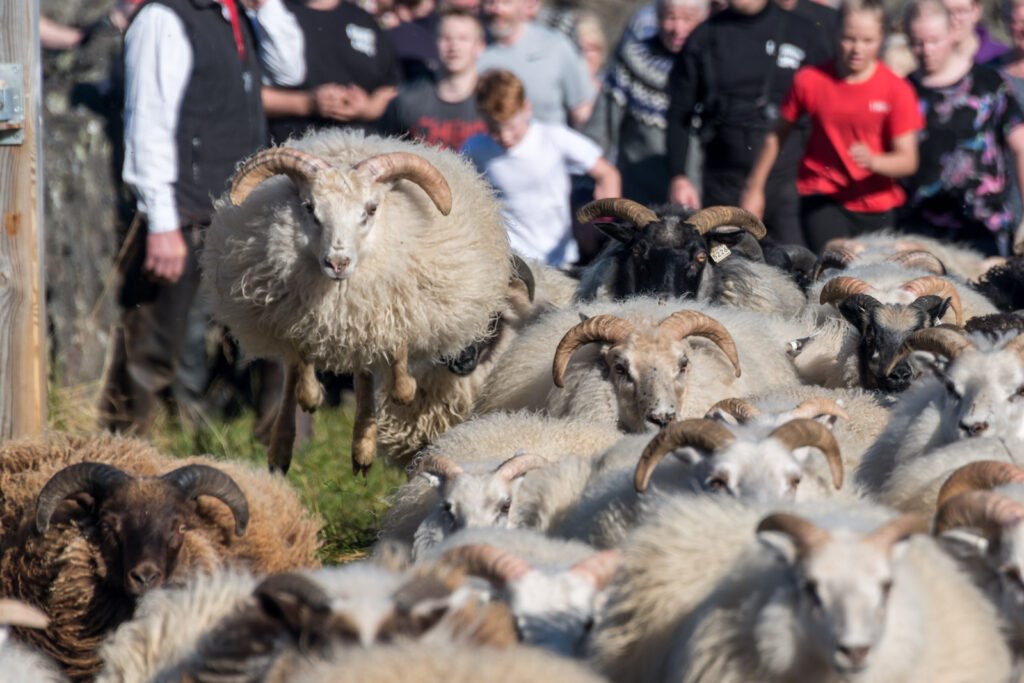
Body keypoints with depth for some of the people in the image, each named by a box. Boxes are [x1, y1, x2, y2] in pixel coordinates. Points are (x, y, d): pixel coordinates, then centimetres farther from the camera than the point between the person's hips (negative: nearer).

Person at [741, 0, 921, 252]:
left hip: (875, 205, 2)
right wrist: (754, 188, 13)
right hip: (822, 197, -2)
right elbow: (777, 135, 9)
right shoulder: (810, 80, -4)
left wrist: (873, 162, -29)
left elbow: (908, 161, -8)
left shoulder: (896, 90, -6)